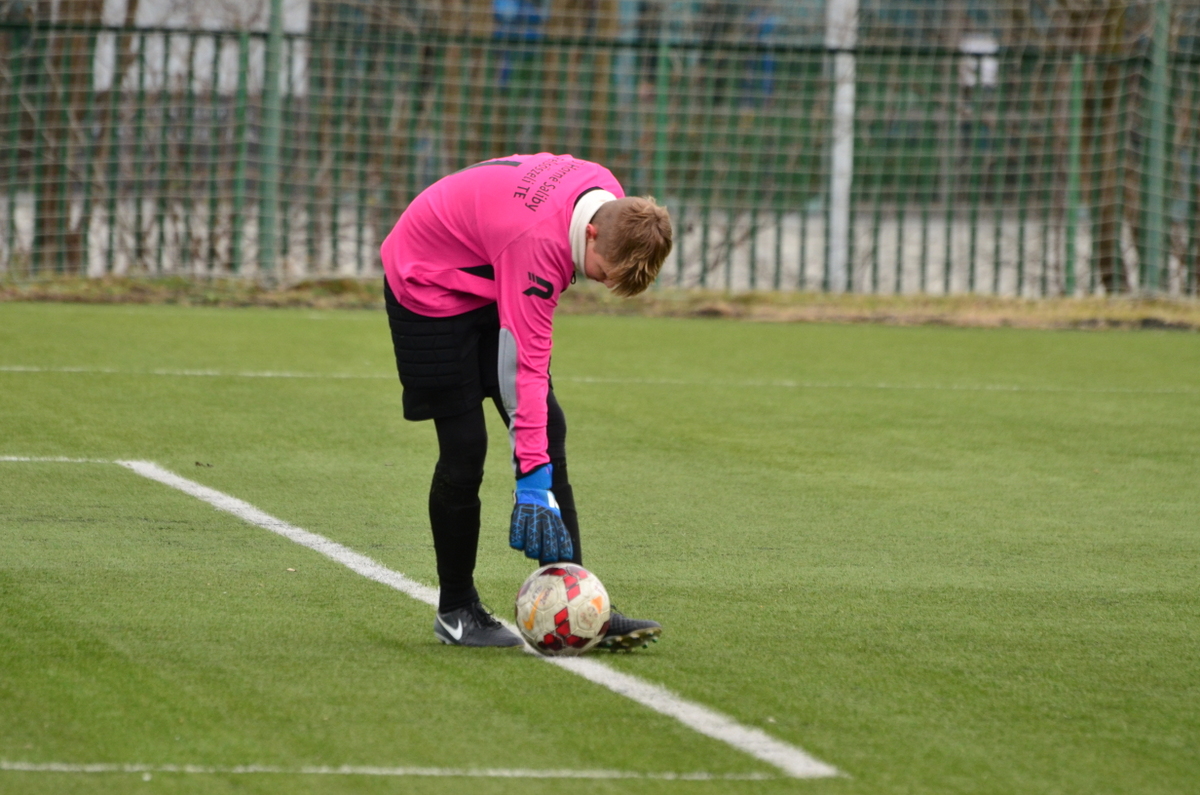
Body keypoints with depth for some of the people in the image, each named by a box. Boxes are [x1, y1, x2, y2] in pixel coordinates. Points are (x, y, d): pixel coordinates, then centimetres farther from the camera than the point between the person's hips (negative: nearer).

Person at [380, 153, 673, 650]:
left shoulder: (612, 203, -16)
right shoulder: (541, 240, -38)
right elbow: (527, 366, -39)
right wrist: (532, 480, -40)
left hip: (491, 280, 8)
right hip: (427, 283, -8)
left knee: (549, 434, -3)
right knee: (465, 450, -10)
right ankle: (456, 612, 6)